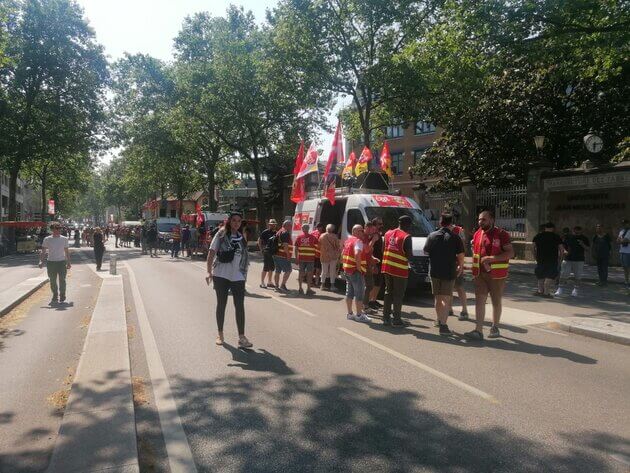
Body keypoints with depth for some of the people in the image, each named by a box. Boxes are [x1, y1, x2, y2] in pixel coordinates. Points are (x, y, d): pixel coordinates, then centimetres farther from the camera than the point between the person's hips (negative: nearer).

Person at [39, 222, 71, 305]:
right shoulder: (47, 239, 2)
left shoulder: (64, 239, 5)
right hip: (51, 262, 0)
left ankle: (62, 297, 15)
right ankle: (55, 297, 21)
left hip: (62, 262, 0)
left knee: (62, 280, 1)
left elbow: (67, 251, 11)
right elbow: (43, 251, 3)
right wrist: (41, 261, -10)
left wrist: (68, 262, 8)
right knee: (52, 281, 7)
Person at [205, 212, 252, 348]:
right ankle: (220, 334, 23)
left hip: (238, 277, 3)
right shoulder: (221, 235, -1)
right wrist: (209, 271, -14)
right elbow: (211, 252, -6)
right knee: (221, 304, 9)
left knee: (240, 306, -3)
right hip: (221, 275, -2)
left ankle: (242, 337, -1)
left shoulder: (241, 237, 11)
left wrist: (244, 274, 13)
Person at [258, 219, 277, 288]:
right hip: (267, 252, -6)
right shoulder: (265, 232, -5)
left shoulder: (275, 233, 12)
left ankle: (269, 282, 22)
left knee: (272, 268, 12)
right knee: (265, 268, -7)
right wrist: (262, 250, -8)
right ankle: (262, 282, 1)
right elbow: (259, 241, -2)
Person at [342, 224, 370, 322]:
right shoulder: (358, 241, -15)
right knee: (359, 294, -1)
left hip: (347, 270, 9)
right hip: (356, 271, -9)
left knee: (349, 292, 14)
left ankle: (350, 313, 21)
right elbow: (357, 254, -30)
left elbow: (343, 254, 21)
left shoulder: (348, 240, 16)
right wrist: (359, 267, -21)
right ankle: (359, 315, 3)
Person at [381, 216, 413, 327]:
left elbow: (383, 250, 12)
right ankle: (396, 319, 8)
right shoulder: (406, 237, -13)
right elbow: (409, 255, -14)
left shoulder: (388, 233, 8)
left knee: (388, 292, 16)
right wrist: (409, 258, 7)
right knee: (398, 295, 4)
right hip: (400, 270, -6)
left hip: (387, 268, 6)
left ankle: (386, 317, 18)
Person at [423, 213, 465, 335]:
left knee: (438, 298, 17)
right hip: (449, 272, -3)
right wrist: (460, 266, 10)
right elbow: (461, 255, -7)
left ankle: (439, 320, 30)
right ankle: (443, 325, -8)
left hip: (434, 271, 3)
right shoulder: (455, 237, -8)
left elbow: (426, 251, 8)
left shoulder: (432, 236, 0)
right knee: (446, 299, 0)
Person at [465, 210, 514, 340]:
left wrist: (491, 258, -23)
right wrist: (474, 272, 5)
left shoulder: (501, 234, -9)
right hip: (480, 274, 4)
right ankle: (478, 331, 0)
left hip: (496, 275, -4)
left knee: (496, 302, 10)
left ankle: (495, 328, 27)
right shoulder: (477, 234, 9)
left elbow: (510, 253, -14)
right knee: (479, 301, -1)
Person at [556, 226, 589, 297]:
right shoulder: (568, 238, 5)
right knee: (564, 274, -4)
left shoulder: (584, 239, 4)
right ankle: (560, 288, 6)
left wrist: (582, 244, -16)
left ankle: (575, 289, 17)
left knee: (577, 276, 5)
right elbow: (563, 246, 11)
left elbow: (587, 248, 3)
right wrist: (565, 251, -9)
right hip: (568, 259, 0)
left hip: (579, 260, 0)